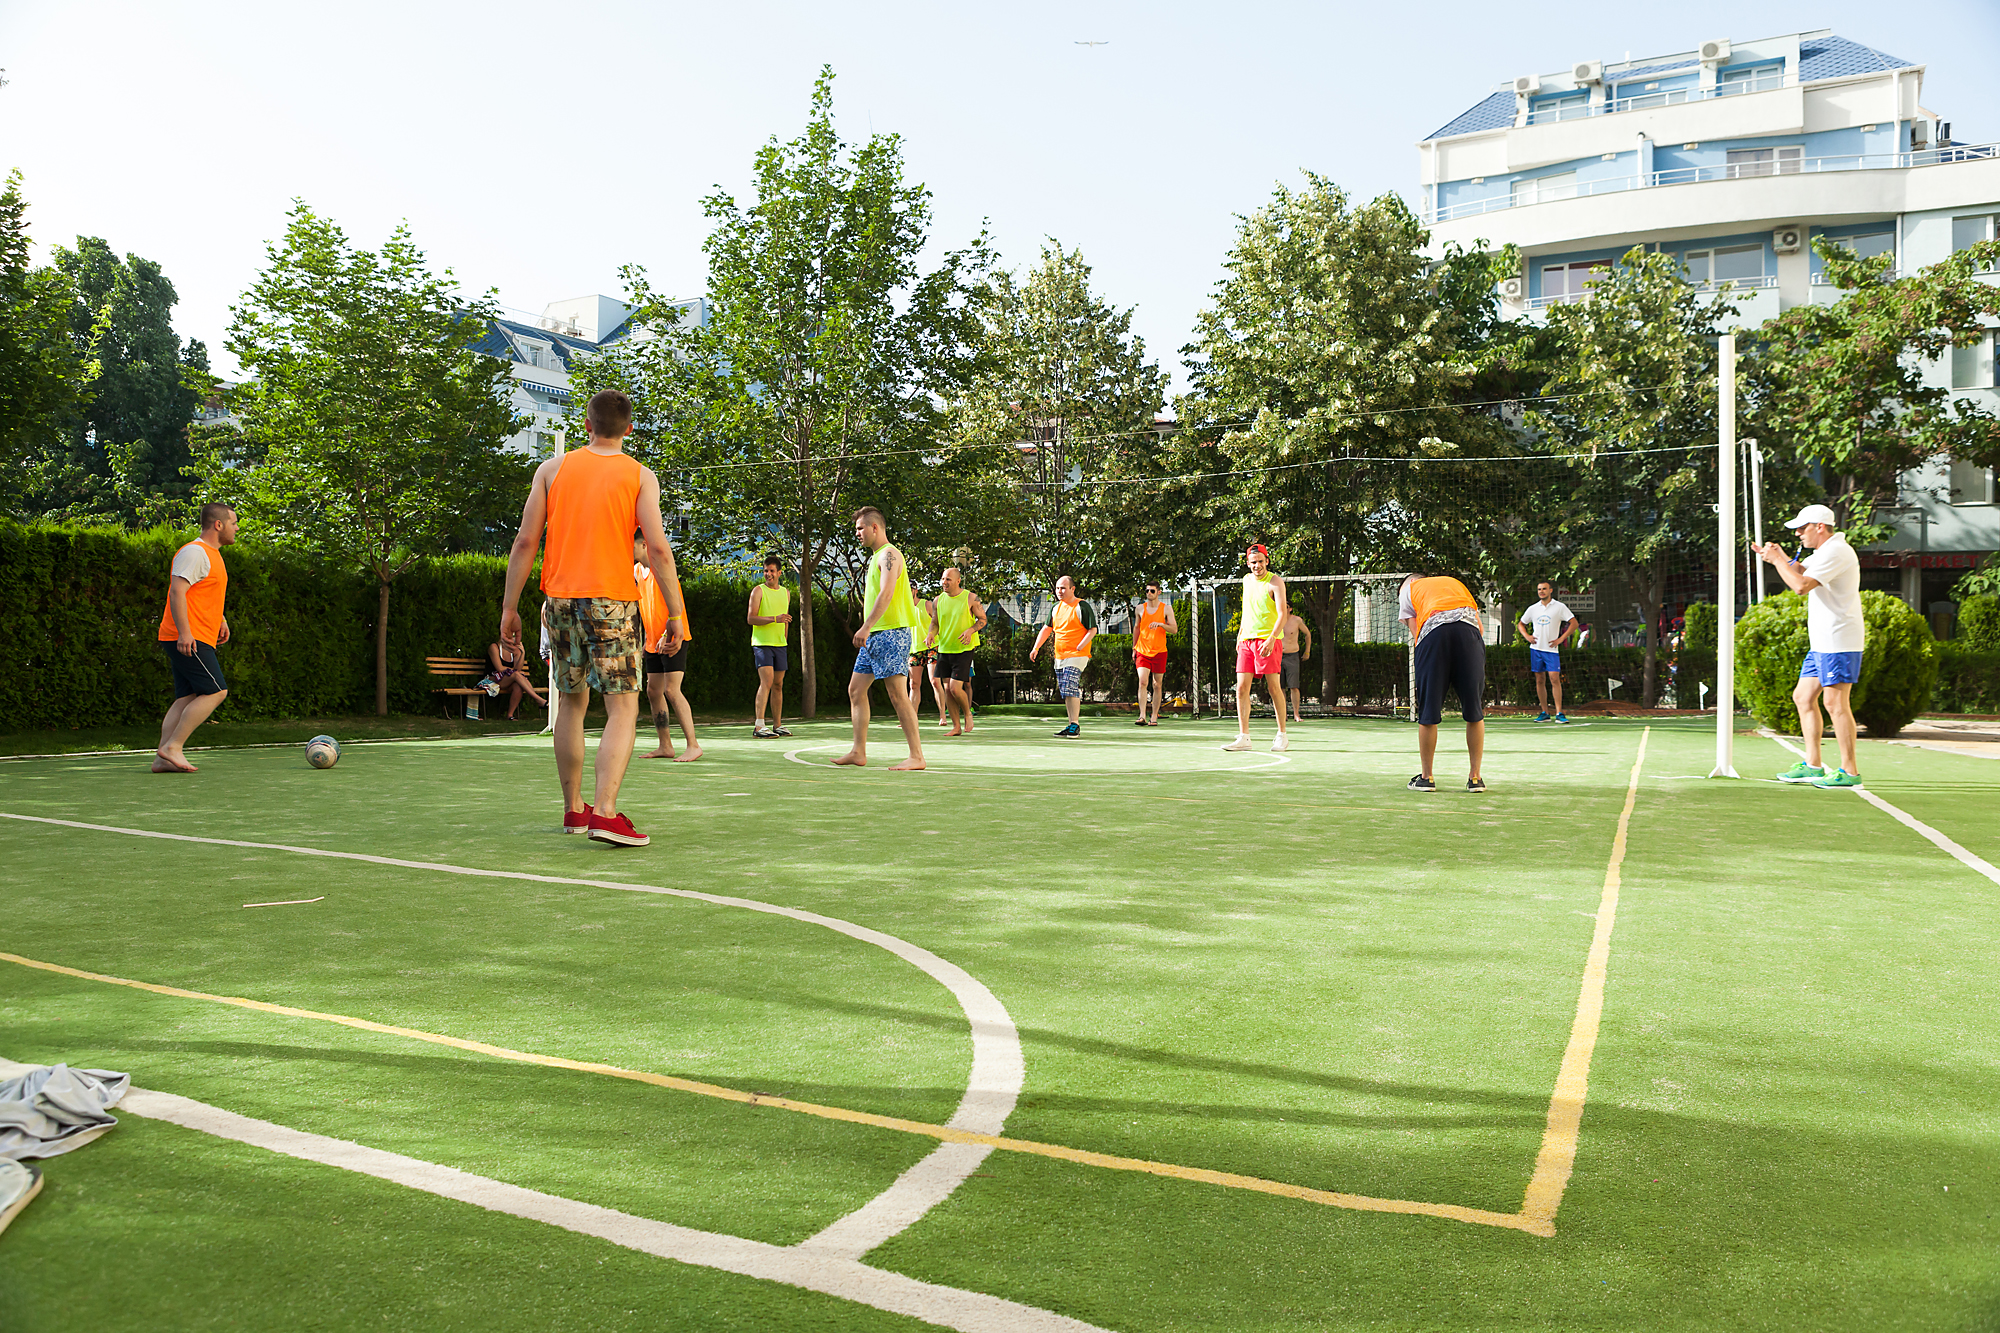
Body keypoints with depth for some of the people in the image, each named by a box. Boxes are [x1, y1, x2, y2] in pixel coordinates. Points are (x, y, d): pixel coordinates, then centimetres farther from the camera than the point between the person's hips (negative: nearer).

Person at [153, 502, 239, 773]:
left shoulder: (212, 555, 21)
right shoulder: (194, 552, -11)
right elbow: (177, 592, -20)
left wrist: (221, 619, 23)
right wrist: (184, 632, -26)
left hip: (194, 639, 10)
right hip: (188, 639, -10)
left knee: (187, 698, 6)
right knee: (216, 691, -13)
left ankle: (163, 758, 4)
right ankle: (172, 746, -11)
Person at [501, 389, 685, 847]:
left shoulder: (552, 469, 8)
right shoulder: (640, 476, 0)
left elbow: (525, 542, 4)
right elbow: (658, 548, -9)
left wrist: (510, 607, 9)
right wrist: (675, 613, -4)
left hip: (560, 599, 4)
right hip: (612, 601, -4)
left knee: (572, 704, 18)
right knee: (623, 708, -3)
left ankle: (573, 809, 25)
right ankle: (604, 812, -19)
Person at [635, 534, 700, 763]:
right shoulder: (637, 571, 12)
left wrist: (669, 634, -29)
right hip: (653, 641, 9)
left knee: (671, 690, -16)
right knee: (653, 691, 8)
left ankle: (694, 746, -15)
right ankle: (665, 746, 14)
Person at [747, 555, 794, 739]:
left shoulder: (786, 592, 15)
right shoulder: (758, 590, -4)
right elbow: (751, 618, -12)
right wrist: (775, 619, -21)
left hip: (779, 644, 6)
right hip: (762, 643, -6)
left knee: (778, 684, 9)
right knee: (766, 681, -17)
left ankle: (777, 725, 15)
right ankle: (758, 726, -21)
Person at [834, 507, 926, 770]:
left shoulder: (889, 554, -10)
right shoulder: (876, 557, 21)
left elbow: (887, 593, -22)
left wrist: (866, 627, -28)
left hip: (890, 633, -10)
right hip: (874, 635, 10)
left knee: (898, 694, -11)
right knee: (855, 689, 9)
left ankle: (917, 757, -8)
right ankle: (859, 752, 12)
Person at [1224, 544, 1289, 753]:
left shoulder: (1275, 582, -6)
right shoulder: (1247, 580, 14)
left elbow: (1282, 613, -16)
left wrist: (1271, 639, -27)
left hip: (1268, 641, -6)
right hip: (1246, 641, 6)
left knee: (1274, 687, -3)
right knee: (1241, 688, -3)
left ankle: (1282, 734, 10)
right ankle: (1244, 737, -1)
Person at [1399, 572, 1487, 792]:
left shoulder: (1408, 589, 29)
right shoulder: (1455, 583, 37)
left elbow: (1415, 630, 13)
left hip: (1433, 630, -2)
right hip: (1469, 629, 2)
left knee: (1428, 712, 7)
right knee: (1474, 712, 9)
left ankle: (1426, 777, 13)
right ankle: (1475, 778, 12)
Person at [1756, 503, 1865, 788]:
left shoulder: (1836, 552, -15)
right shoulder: (1825, 551, 18)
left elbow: (1801, 585, -24)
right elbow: (1799, 570, 27)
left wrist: (1777, 560, -11)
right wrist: (1780, 556, 7)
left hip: (1839, 642, -11)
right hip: (1821, 643, 11)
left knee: (1835, 702, -10)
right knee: (1803, 697, 11)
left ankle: (1850, 771, -5)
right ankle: (1812, 765, 15)